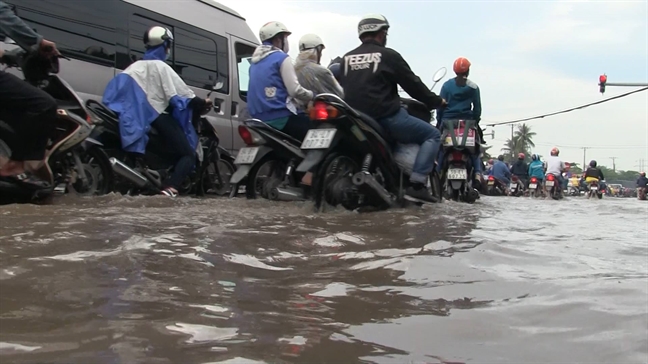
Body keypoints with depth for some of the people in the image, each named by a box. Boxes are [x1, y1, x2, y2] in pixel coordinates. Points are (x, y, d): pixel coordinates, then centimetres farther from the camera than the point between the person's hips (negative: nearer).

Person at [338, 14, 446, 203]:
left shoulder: (346, 58, 12)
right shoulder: (388, 55, -3)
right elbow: (412, 84, 0)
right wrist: (436, 101, 14)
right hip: (386, 117, -6)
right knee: (433, 135, 5)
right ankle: (416, 184, -10)